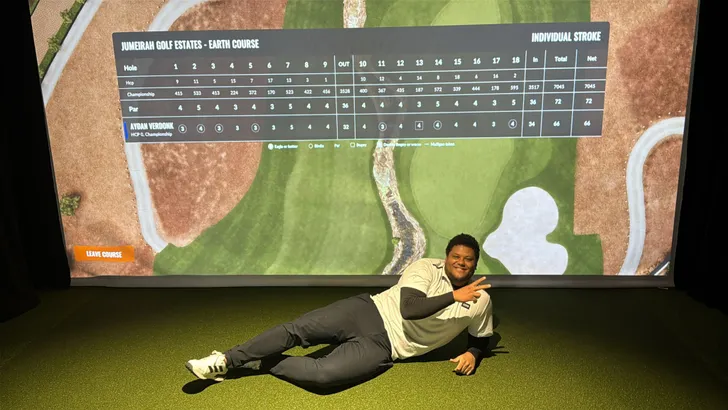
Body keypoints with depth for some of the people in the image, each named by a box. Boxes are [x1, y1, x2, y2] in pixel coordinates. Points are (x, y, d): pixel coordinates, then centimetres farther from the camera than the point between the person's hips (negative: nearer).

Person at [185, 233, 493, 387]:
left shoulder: (480, 301, 2)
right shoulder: (427, 267, -4)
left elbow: (481, 337, 19)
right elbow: (409, 308, -18)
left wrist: (472, 354, -4)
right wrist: (453, 296, -20)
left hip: (383, 347, 0)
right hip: (369, 311, 1)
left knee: (323, 374, -27)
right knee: (296, 329, -18)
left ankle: (260, 364, -4)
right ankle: (225, 361, -3)